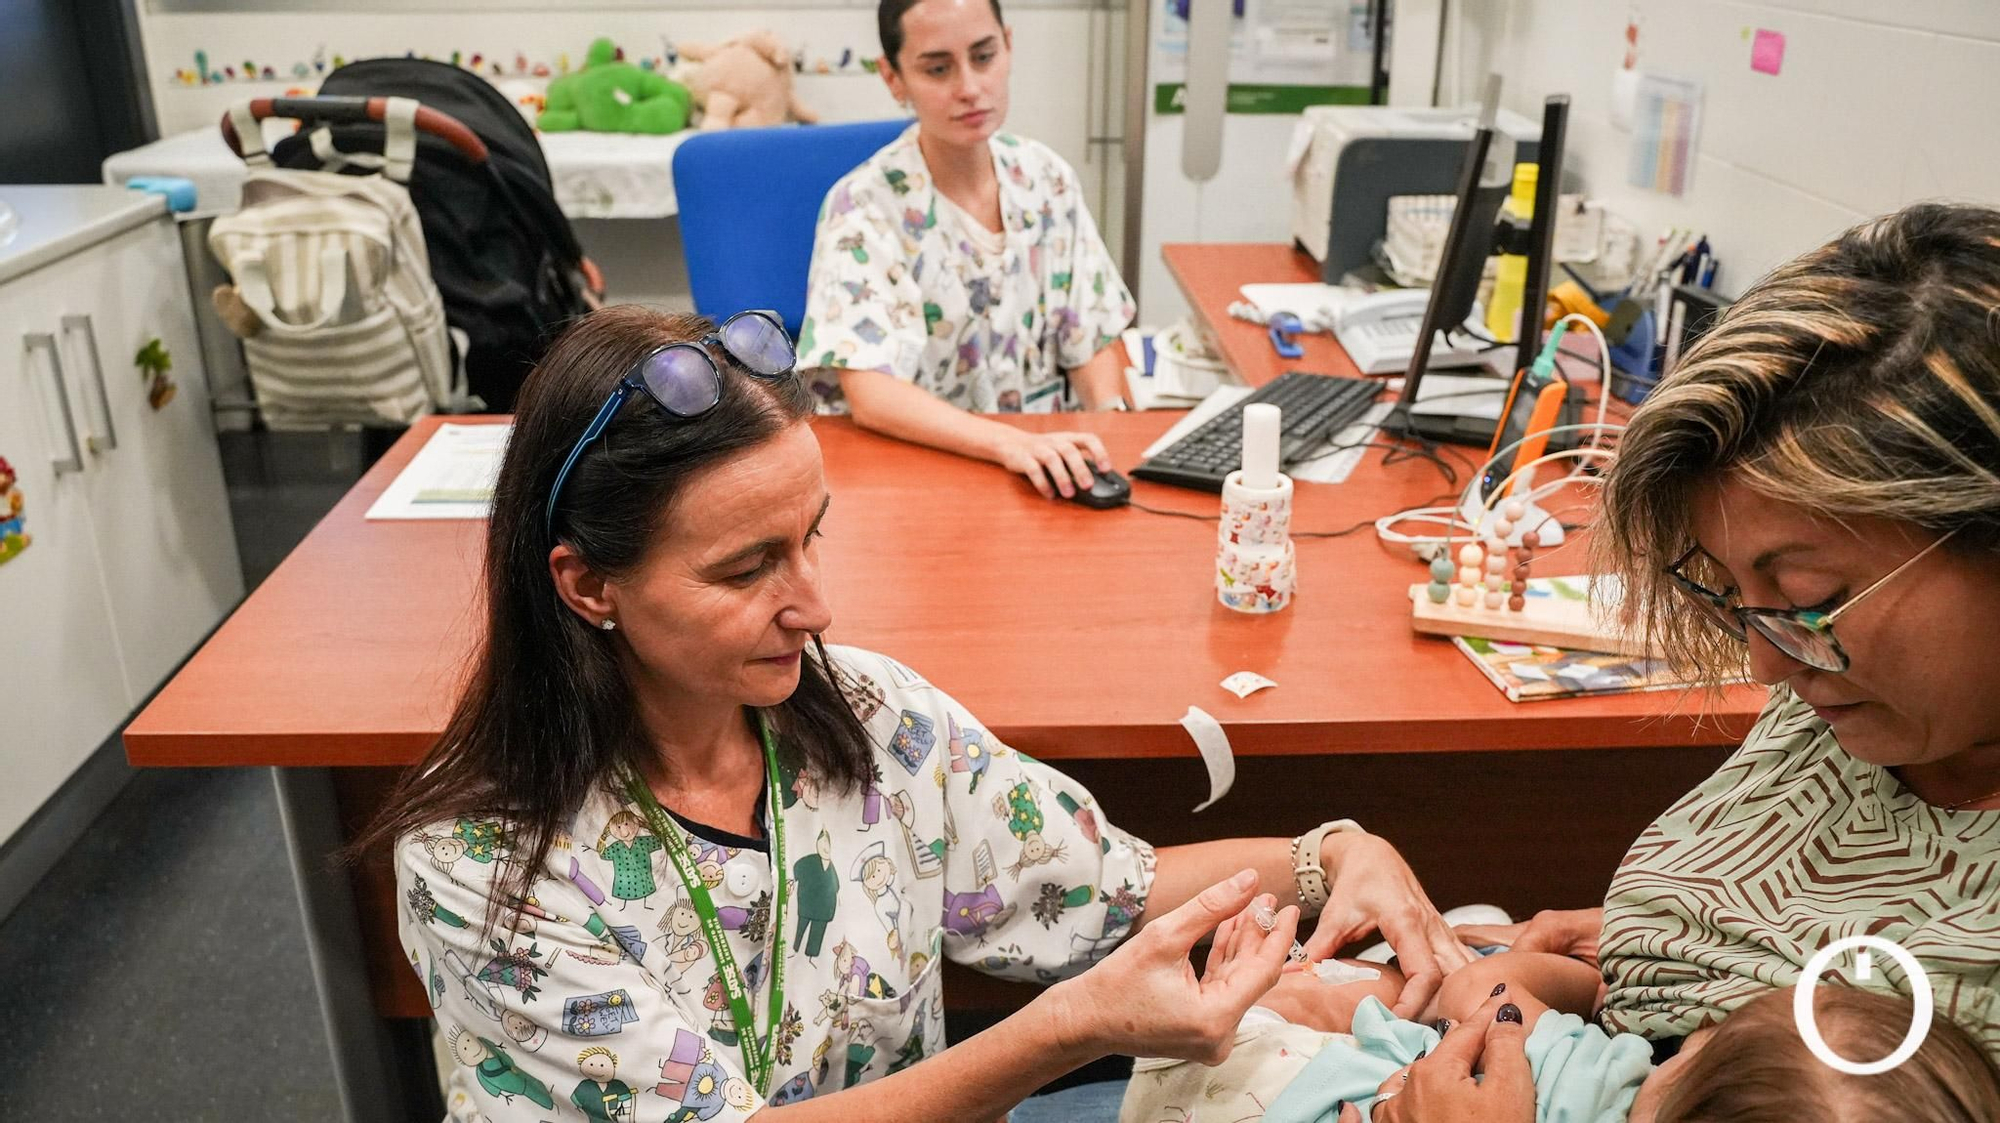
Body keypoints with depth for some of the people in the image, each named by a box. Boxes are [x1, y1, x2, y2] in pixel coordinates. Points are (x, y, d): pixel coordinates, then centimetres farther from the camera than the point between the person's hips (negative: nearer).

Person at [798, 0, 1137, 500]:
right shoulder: (863, 206, -13)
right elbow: (872, 396, -22)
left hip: (1050, 456, 3)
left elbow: (1093, 337, 7)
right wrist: (1010, 442, -36)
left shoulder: (1048, 179, 2)